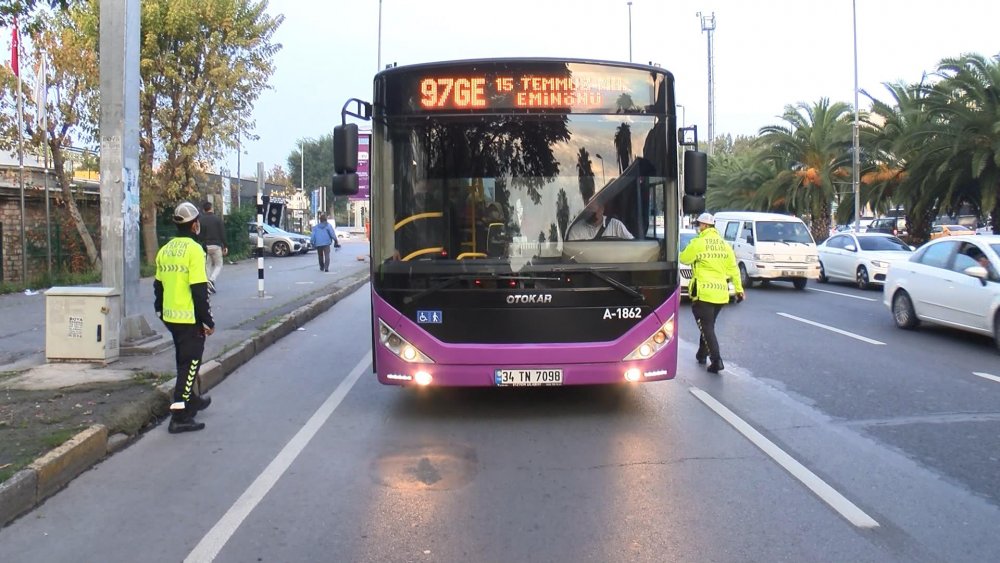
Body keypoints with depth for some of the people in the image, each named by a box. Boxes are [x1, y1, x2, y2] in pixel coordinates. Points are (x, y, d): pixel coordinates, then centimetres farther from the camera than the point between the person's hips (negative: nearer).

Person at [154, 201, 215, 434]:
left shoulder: (165, 250, 9)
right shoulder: (194, 249, -15)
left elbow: (158, 285, 16)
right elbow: (199, 290, -19)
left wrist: (161, 310, 26)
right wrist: (208, 321, -13)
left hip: (171, 317, 8)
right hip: (190, 318, -8)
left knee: (184, 361, 22)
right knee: (190, 363, -2)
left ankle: (191, 400, 38)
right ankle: (179, 416, -3)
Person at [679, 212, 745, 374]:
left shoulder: (698, 243, -10)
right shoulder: (724, 245, 9)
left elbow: (684, 259, 0)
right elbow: (733, 269, 9)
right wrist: (739, 289, 14)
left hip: (703, 292, -6)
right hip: (721, 293, 6)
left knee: (706, 327, -3)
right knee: (708, 325, 21)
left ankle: (717, 361, -12)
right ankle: (702, 354, 34)